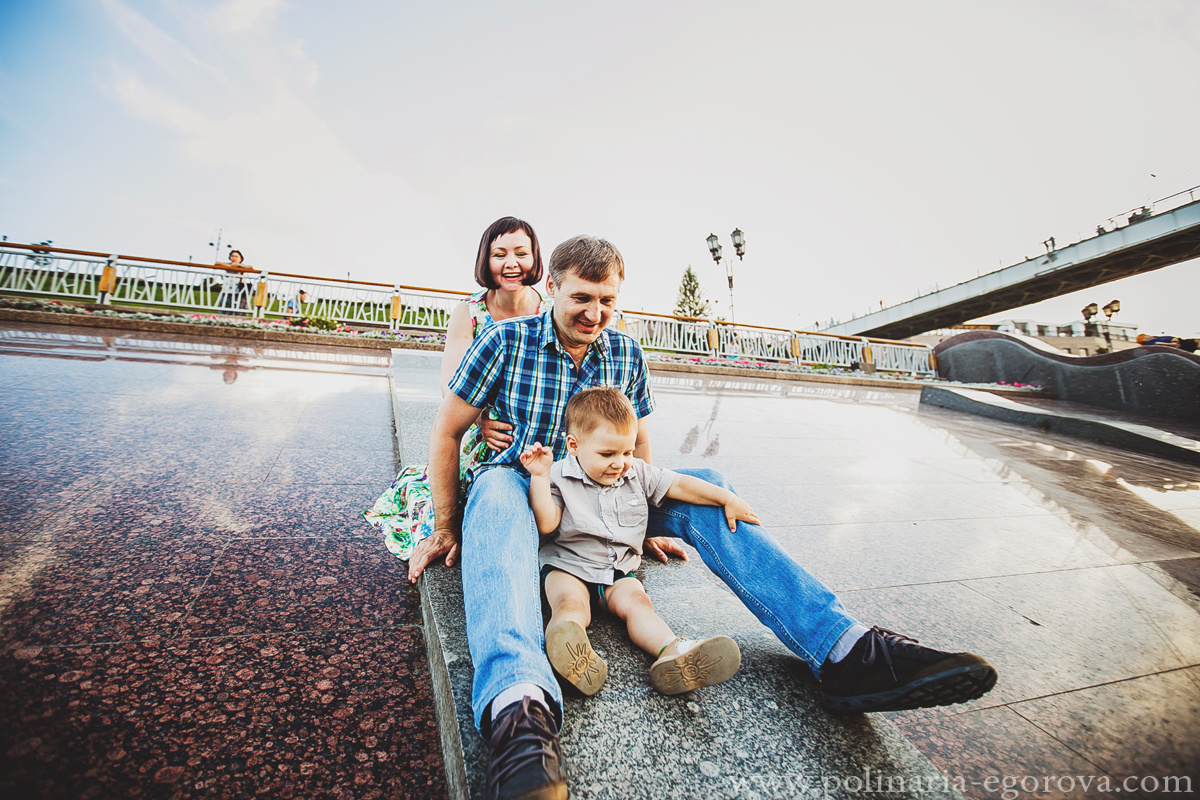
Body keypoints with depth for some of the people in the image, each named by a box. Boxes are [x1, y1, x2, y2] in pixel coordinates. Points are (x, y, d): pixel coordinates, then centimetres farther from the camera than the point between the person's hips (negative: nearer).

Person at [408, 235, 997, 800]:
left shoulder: (626, 354, 5)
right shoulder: (506, 342, -6)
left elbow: (637, 444, 15)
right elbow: (446, 430, -3)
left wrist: (648, 523, 11)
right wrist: (446, 528, -3)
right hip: (520, 482, -3)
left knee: (702, 486, -20)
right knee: (495, 493, -41)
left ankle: (843, 651, -29)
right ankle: (520, 707, -63)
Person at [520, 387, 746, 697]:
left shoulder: (637, 473, 5)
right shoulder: (559, 476, -6)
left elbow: (680, 485, 7)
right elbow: (546, 524, -14)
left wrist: (729, 500, 1)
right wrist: (539, 477, -23)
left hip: (619, 570, 3)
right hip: (568, 566, -2)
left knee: (636, 601, -25)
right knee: (571, 603, -31)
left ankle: (673, 653, -47)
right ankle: (571, 651, -59)